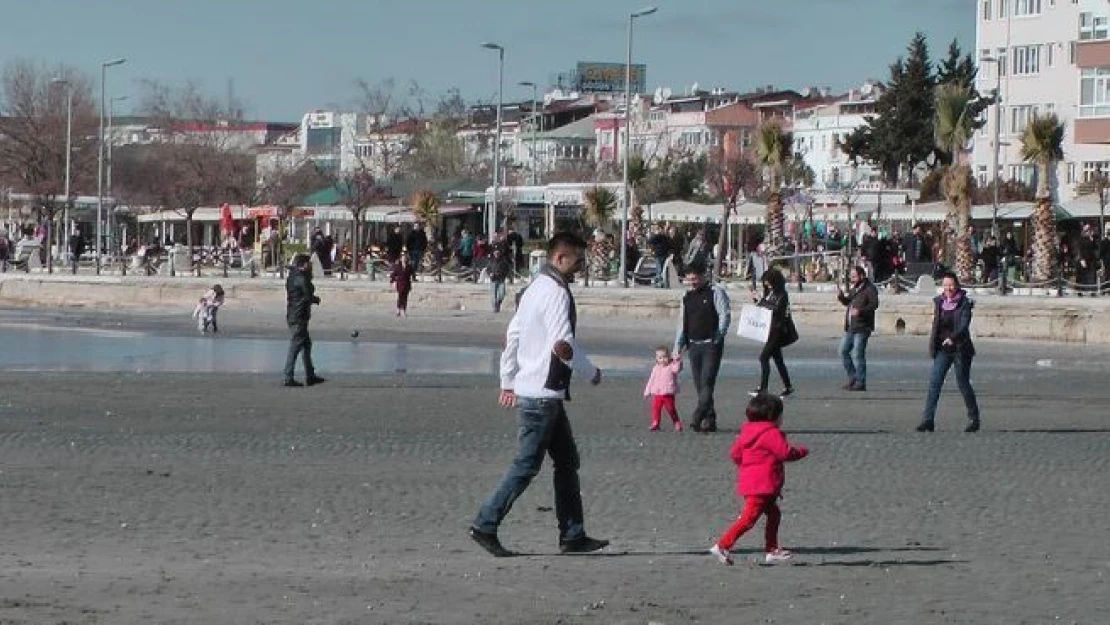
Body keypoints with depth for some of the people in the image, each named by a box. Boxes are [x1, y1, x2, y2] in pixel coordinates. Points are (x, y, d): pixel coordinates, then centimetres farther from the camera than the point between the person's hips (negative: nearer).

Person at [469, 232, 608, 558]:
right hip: (543, 394, -10)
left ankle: (573, 536, 14)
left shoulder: (535, 288, 15)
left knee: (567, 461, 12)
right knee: (526, 465, -4)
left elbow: (512, 334, 19)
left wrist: (507, 382, 22)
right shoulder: (557, 292, -15)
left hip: (526, 388, 10)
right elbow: (563, 345, -23)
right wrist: (592, 373, -9)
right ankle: (485, 525, 0)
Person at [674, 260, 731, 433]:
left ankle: (698, 417, -22)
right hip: (694, 345, 6)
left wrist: (718, 338, -15)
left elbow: (725, 315, -9)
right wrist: (677, 349, 13)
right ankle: (709, 420, 10)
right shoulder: (687, 297, 14)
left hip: (711, 345, -6)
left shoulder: (716, 292, -4)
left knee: (707, 382, -14)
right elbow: (682, 323, 17)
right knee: (699, 385, 5)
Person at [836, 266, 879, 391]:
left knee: (857, 354, -9)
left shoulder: (870, 289, -9)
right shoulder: (853, 288, 18)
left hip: (862, 328, -9)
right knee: (843, 351, 10)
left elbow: (874, 304, -19)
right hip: (850, 327, 9)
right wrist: (841, 296, 7)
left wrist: (860, 311, -31)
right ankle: (853, 378, 19)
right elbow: (847, 302, 27)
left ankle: (861, 383, -2)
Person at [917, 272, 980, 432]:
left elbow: (964, 324, -21)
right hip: (943, 349, 5)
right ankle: (927, 419, -9)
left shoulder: (964, 303, -8)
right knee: (934, 382, -6)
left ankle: (974, 418, 18)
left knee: (963, 383, 3)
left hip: (960, 349, -4)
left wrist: (953, 338, -36)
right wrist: (933, 346, 13)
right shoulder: (939, 302, 7)